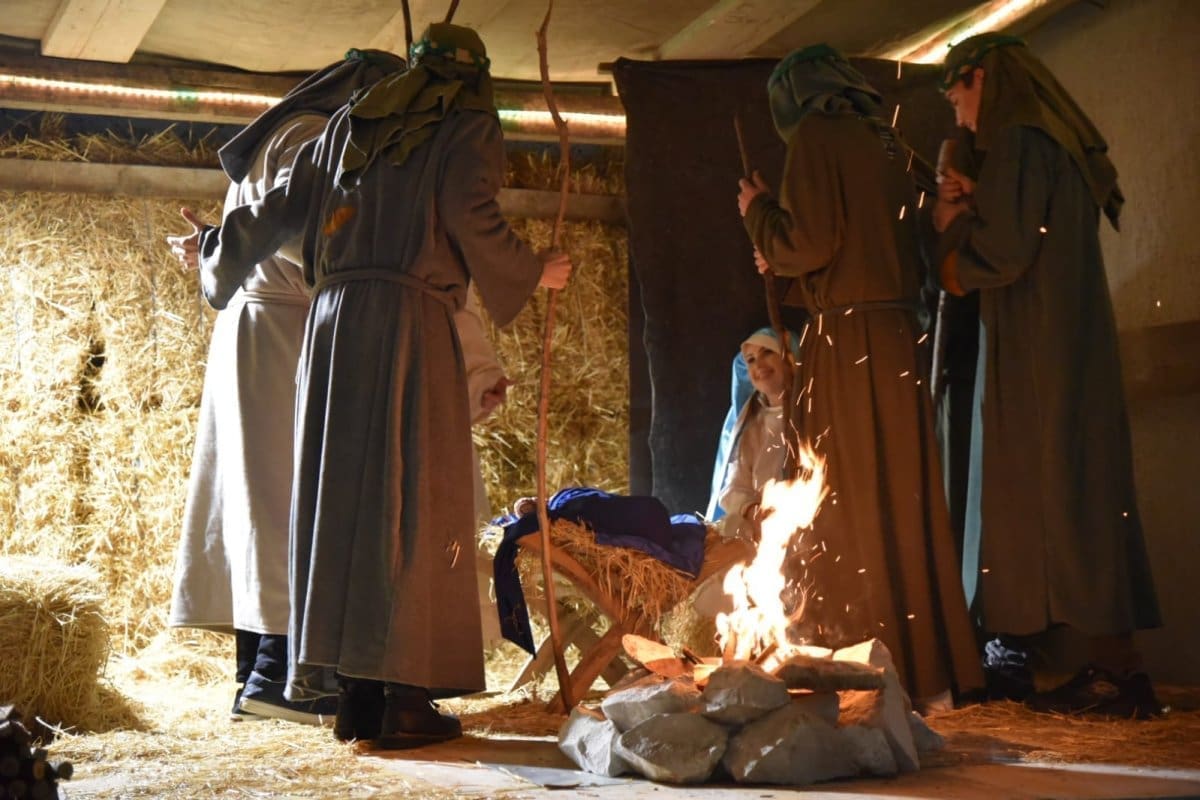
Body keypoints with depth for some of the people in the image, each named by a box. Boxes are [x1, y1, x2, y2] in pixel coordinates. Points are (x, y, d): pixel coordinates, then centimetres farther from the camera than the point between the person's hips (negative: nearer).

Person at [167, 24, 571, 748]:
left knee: (345, 495, 6)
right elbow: (472, 220, -10)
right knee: (414, 503, -4)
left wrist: (214, 247, 36)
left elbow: (284, 206, 20)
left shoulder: (351, 124, 20)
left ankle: (357, 693, 7)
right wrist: (535, 273, 7)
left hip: (334, 321, 5)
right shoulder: (468, 128, 6)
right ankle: (406, 698, -6)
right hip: (412, 322, -5)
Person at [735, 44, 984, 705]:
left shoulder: (815, 136, -5)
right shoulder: (885, 143, 17)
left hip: (847, 341, -7)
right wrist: (783, 267, 26)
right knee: (908, 506, 10)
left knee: (849, 511, -3)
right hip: (900, 338, 8)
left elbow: (807, 244, -14)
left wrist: (758, 210, 5)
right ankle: (931, 674, 15)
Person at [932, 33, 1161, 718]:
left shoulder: (1018, 143, -11)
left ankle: (1120, 672, -7)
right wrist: (973, 209, 11)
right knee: (1079, 498, 9)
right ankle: (1115, 666, 11)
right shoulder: (1058, 142, 18)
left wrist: (952, 225, 1)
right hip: (1073, 348, 9)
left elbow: (1004, 255, -17)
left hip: (1040, 353, -9)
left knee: (1056, 493, -7)